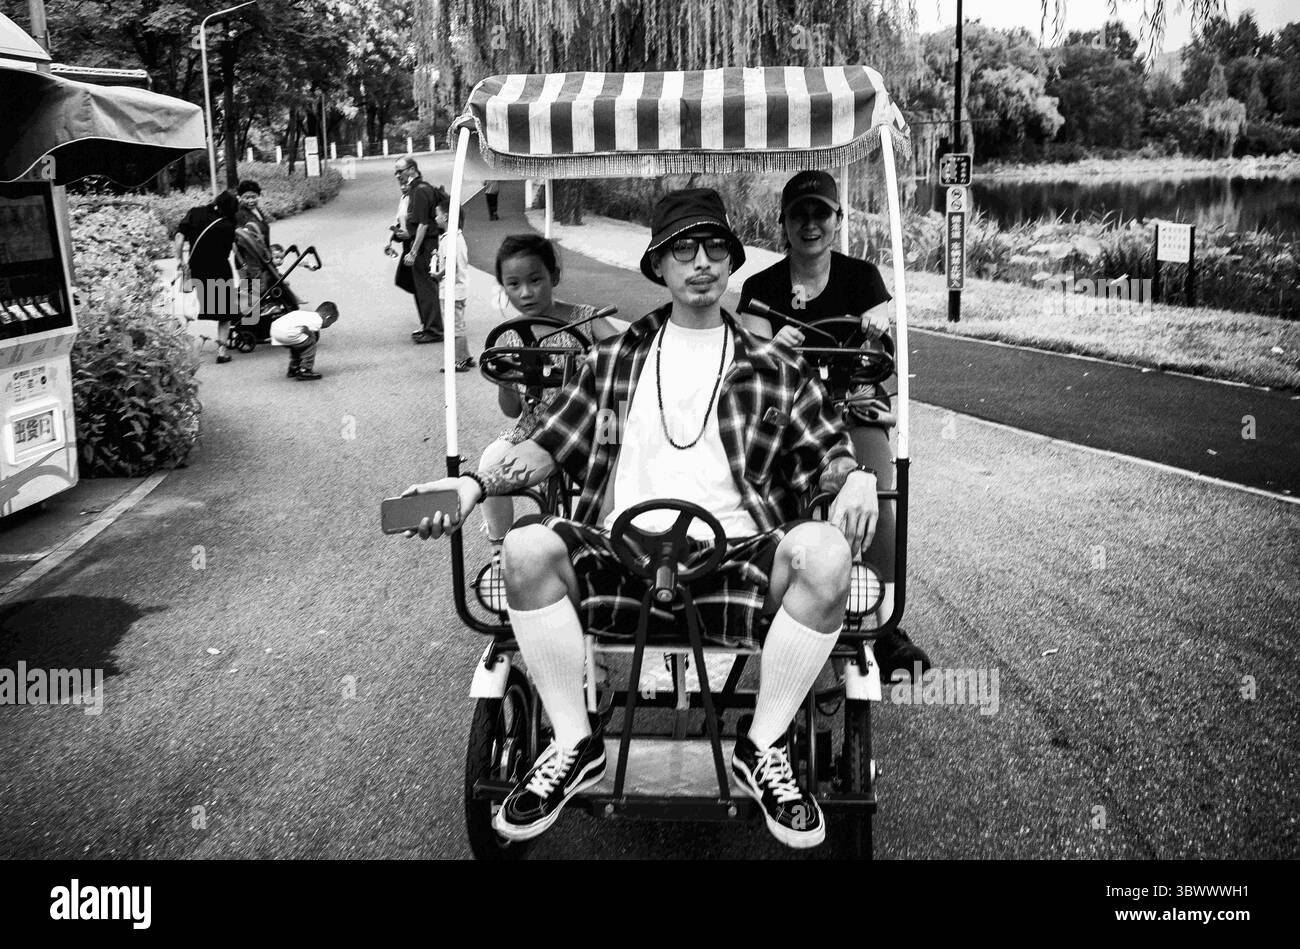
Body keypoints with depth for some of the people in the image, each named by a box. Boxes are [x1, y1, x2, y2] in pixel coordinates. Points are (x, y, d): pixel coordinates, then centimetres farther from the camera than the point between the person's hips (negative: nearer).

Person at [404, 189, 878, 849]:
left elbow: (829, 449, 17)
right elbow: (550, 445, 16)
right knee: (526, 548, -29)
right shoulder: (614, 359, 22)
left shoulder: (771, 368, 20)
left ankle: (762, 745, -12)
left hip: (735, 556, 0)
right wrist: (477, 485, -1)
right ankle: (576, 745, -11)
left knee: (825, 553, -31)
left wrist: (855, 479, -8)